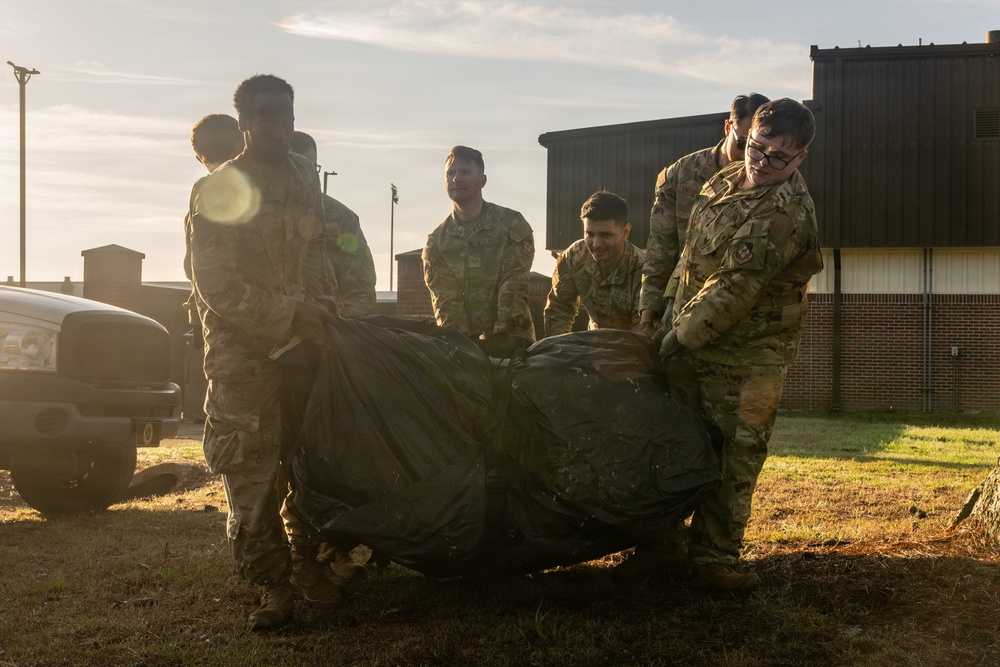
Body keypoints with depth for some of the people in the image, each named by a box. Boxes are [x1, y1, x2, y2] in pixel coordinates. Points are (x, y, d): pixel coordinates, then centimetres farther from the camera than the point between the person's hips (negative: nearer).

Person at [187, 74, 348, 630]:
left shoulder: (306, 178, 11)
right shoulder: (219, 190, -7)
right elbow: (216, 285, -12)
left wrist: (316, 312, 10)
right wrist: (291, 312, -14)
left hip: (304, 340, 5)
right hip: (243, 352, -5)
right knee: (250, 473, -6)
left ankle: (307, 563, 22)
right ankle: (274, 584, 4)